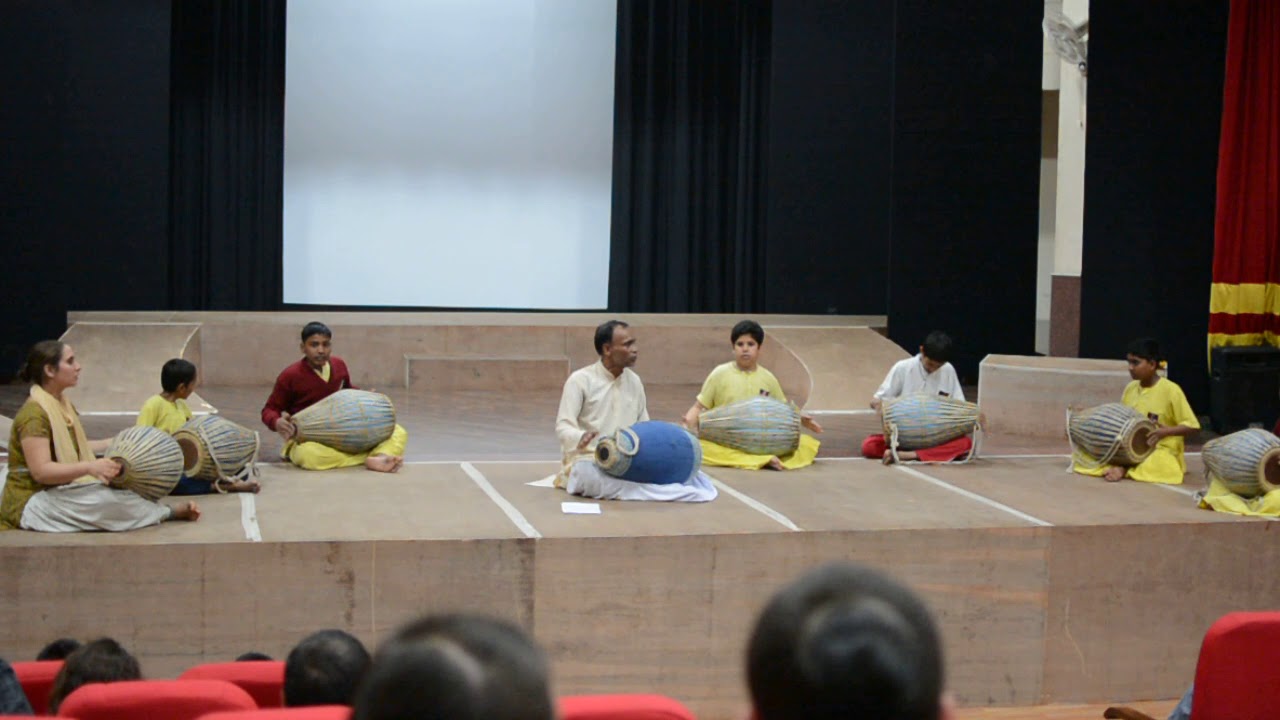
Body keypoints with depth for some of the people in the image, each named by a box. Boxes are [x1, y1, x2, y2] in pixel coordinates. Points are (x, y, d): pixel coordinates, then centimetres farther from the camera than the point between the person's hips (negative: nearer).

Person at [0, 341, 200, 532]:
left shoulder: (63, 405, 11)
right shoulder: (33, 413, -20)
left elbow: (74, 448, 21)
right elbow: (40, 471, -28)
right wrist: (90, 467, -39)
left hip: (57, 492, 10)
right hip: (30, 503, -10)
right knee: (103, 499, -28)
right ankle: (169, 513, -14)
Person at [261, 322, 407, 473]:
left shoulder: (339, 365, 2)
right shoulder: (290, 376, -12)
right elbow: (270, 410, -3)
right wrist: (277, 423, -27)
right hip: (307, 439, -5)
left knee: (398, 432, -11)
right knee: (307, 454, -44)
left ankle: (381, 458, -46)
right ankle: (373, 456, -38)